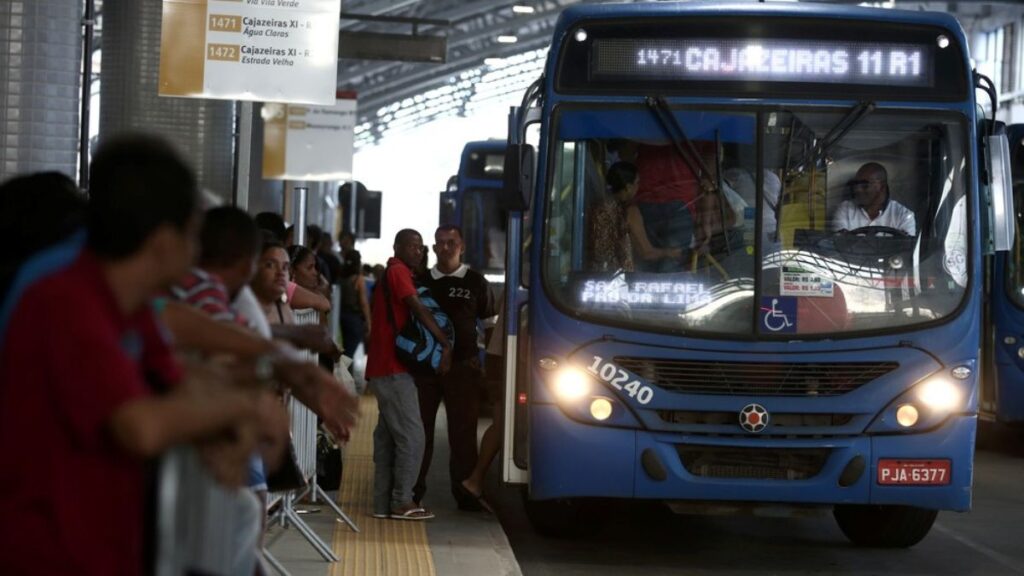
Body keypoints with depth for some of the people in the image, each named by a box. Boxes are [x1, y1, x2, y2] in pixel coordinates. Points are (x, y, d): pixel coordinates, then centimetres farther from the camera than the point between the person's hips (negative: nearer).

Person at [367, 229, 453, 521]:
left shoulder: (392, 273, 23)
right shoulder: (398, 272, -9)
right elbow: (419, 310, -19)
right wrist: (445, 344, -19)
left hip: (385, 368, 11)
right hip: (393, 368, -11)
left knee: (388, 436, 11)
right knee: (411, 435, -10)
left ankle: (383, 503, 13)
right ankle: (402, 502, -9)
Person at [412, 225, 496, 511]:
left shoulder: (475, 282, 5)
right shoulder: (423, 281, 9)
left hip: (463, 366, -2)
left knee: (463, 431, 0)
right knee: (420, 428, 5)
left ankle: (463, 490, 6)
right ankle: (414, 489, 12)